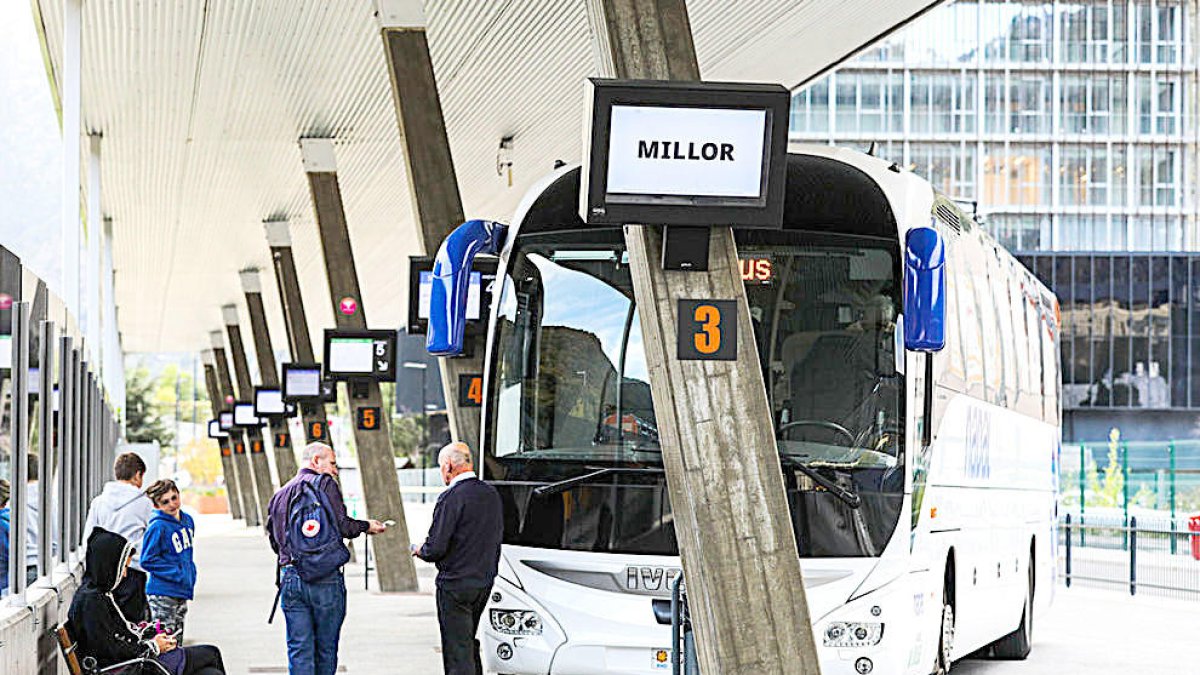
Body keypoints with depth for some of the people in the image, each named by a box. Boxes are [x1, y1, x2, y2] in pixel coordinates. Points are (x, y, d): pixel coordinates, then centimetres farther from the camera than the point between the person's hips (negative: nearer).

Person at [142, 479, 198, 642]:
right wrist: (176, 573, -17)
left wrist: (191, 572, 9)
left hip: (182, 592, 8)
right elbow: (147, 560, -16)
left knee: (176, 641, 14)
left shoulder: (187, 520, 8)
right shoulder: (158, 527, -16)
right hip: (162, 592, -8)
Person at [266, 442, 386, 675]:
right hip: (325, 580, -5)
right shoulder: (324, 483, -2)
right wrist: (367, 526, 8)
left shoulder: (279, 495, 17)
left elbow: (275, 542, 18)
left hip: (290, 577, 5)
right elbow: (343, 525, -10)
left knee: (298, 650, 2)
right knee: (326, 648, 6)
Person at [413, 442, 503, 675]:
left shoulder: (451, 498, -17)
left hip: (456, 584, -8)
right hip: (485, 581, 8)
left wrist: (420, 550, 3)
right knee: (470, 644, 20)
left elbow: (435, 548, -18)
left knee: (457, 650, -4)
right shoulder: (492, 494, 7)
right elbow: (497, 538, 14)